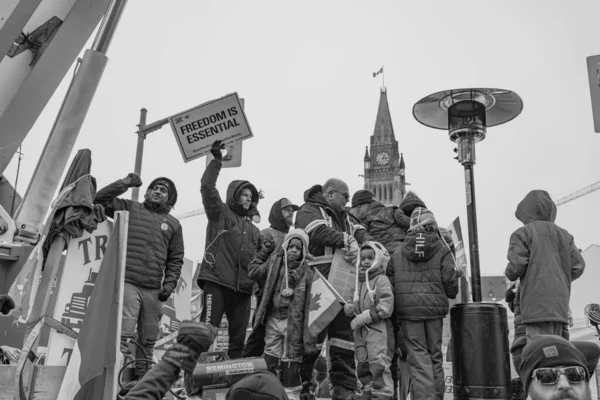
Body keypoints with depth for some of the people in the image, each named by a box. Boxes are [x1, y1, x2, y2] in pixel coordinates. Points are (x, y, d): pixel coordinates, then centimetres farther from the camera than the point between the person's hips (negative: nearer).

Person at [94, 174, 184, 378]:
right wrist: (125, 183, -1)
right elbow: (100, 199, 5)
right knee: (123, 334, -16)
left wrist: (169, 284, 5)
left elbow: (176, 259, 17)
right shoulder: (129, 208, 14)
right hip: (126, 283, -3)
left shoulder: (173, 224, 19)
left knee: (148, 341, 7)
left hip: (154, 290, 4)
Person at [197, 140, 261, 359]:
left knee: (238, 339, 5)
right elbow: (207, 187, -7)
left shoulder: (254, 230, 24)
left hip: (242, 288, 6)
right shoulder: (220, 213, 8)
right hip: (217, 282, -6)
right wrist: (216, 161, -14)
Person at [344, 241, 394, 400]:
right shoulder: (360, 281, 14)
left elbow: (385, 308, -19)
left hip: (378, 329, -8)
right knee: (363, 365, 14)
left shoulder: (381, 280, -10)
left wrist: (362, 318, -18)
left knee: (379, 364, -6)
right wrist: (350, 309, -3)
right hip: (361, 331, 8)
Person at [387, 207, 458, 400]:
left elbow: (389, 282, 4)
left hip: (407, 309, 0)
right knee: (435, 354, 13)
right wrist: (450, 294, 17)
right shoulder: (442, 251, 1)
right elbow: (450, 280, -3)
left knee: (418, 354, 1)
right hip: (435, 307, 0)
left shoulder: (398, 254, 6)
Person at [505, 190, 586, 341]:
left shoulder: (523, 233, -2)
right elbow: (578, 266, 11)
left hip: (537, 302, -6)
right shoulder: (564, 234, 17)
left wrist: (509, 273, 11)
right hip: (560, 303, 6)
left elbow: (516, 266, -10)